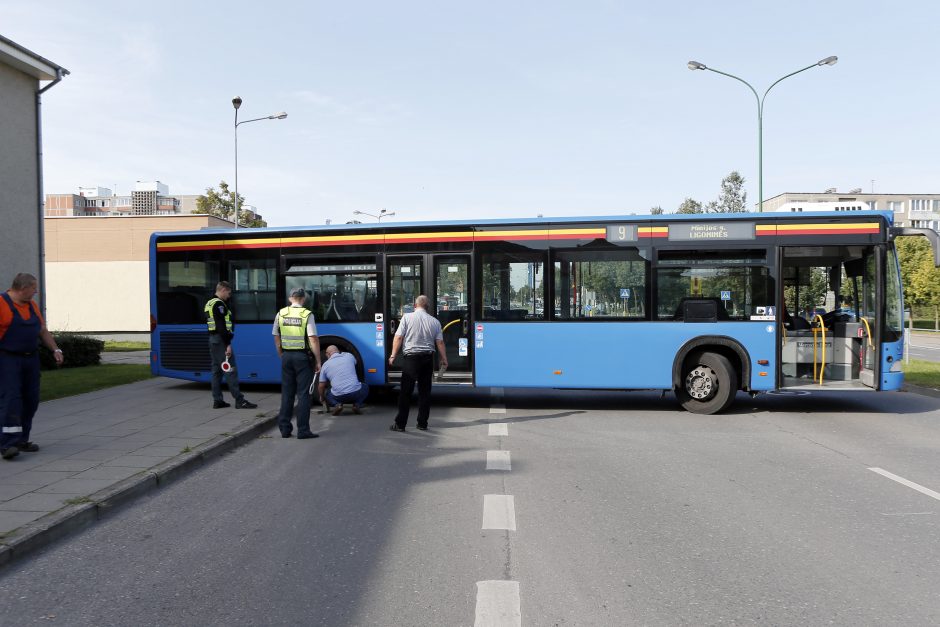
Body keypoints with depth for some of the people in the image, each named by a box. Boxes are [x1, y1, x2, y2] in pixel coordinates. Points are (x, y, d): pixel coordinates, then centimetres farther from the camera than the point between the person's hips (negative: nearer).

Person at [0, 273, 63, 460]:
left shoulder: (31, 305, 14)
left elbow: (43, 330, 21)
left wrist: (55, 349, 13)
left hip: (31, 359, 7)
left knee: (31, 400, 7)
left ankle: (21, 439, 17)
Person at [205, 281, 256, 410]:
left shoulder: (209, 304, 17)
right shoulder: (219, 304, -14)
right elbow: (221, 326, -21)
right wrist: (228, 344, -21)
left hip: (212, 339, 10)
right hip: (221, 340, -10)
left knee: (216, 370, 11)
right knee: (231, 370, -8)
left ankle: (217, 400, 14)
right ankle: (239, 401, -8)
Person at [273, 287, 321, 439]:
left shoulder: (281, 314, 4)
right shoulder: (307, 315, -9)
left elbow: (276, 338, 10)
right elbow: (313, 339, -13)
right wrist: (318, 361, -7)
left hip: (286, 356, 4)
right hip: (302, 357, -4)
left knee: (287, 393, 12)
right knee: (303, 394, 1)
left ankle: (284, 429, 16)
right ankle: (303, 430, 1)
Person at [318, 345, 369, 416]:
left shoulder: (326, 365, 9)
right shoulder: (349, 356, 10)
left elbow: (321, 386, 14)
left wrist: (322, 398, 33)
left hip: (338, 396, 0)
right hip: (356, 392, 1)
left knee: (327, 394, 32)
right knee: (365, 387, 33)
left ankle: (337, 404, 1)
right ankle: (357, 404, 8)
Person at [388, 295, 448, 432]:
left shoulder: (407, 317, -3)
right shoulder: (434, 321, 5)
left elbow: (398, 337, -6)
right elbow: (440, 342, 3)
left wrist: (393, 355, 0)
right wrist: (444, 359, 12)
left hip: (411, 358, -3)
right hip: (428, 359, 3)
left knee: (406, 392, 1)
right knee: (425, 391, 10)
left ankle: (400, 424, 4)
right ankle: (422, 423, 14)